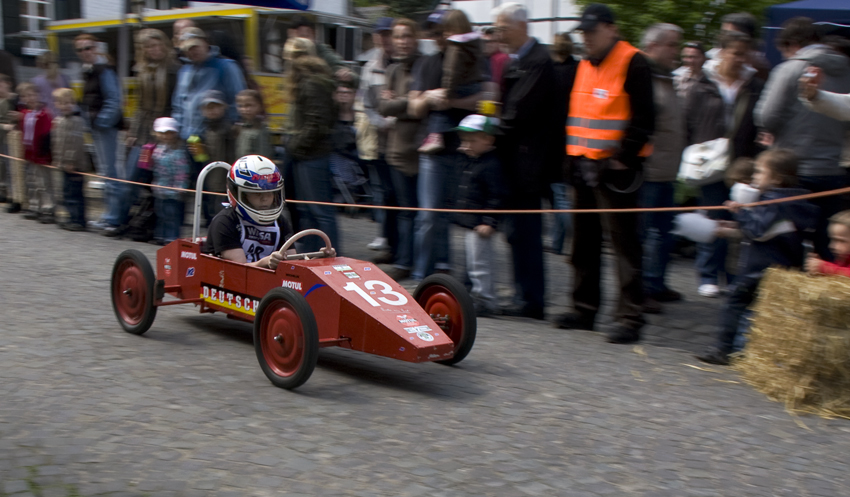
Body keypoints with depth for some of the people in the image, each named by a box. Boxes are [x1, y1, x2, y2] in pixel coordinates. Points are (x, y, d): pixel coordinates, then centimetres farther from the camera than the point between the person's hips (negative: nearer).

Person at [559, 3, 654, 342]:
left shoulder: (633, 64, -7)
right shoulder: (585, 66, 17)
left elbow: (642, 120, -13)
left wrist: (623, 156, -17)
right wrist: (573, 156, 13)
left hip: (616, 168, -8)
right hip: (584, 166, 8)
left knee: (624, 243, -6)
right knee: (584, 241, 13)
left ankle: (630, 318, -2)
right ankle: (584, 309, 23)